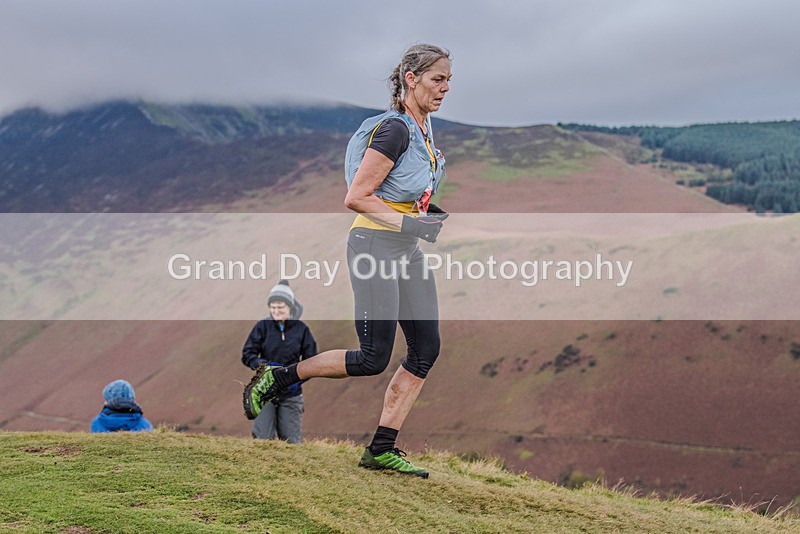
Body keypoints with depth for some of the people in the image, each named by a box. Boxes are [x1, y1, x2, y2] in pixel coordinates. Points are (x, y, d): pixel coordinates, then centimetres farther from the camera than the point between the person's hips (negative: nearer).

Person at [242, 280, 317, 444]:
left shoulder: (301, 329, -1)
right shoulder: (262, 326, -3)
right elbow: (247, 355, -3)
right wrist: (265, 365, -22)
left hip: (291, 393, 1)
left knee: (291, 440, 3)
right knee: (262, 438, -6)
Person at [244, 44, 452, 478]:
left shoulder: (421, 129, 14)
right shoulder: (394, 129, -16)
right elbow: (355, 197, -17)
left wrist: (432, 214, 9)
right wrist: (409, 223, -19)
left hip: (407, 249, 10)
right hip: (374, 245, -10)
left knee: (426, 348, 2)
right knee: (374, 358, -10)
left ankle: (381, 449, 7)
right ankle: (276, 378, 7)